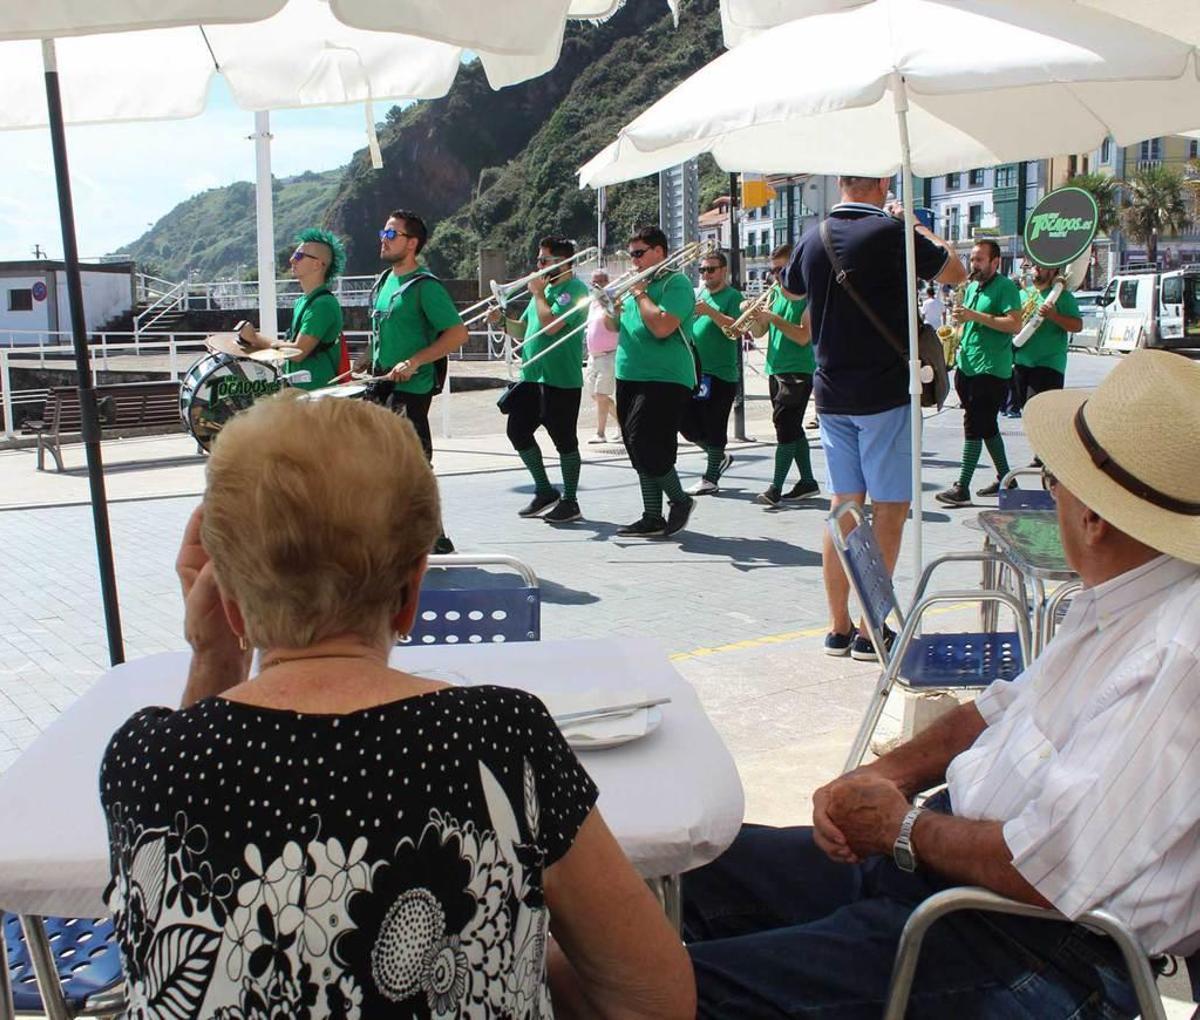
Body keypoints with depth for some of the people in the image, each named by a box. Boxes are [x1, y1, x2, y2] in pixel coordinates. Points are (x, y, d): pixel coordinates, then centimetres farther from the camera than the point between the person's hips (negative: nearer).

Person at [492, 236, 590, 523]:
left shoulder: (574, 289, -10)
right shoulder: (545, 288, 16)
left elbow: (550, 325, -23)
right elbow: (523, 331, 19)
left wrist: (538, 293, -10)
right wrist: (503, 321, 1)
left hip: (561, 379, -9)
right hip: (532, 377, 9)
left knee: (564, 440, 0)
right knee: (518, 431, 9)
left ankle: (569, 501, 13)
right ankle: (545, 492, 22)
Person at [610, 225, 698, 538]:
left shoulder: (676, 283, -7)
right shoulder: (638, 283, 18)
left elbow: (661, 327, -22)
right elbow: (614, 326, 22)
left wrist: (640, 293, -11)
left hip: (664, 380, -9)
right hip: (630, 378, 9)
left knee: (648, 448, -14)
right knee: (641, 453, 8)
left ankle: (681, 501, 8)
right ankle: (652, 518, 15)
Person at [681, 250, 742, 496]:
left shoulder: (732, 296, -4)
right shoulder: (699, 294, 17)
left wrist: (710, 311, -26)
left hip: (721, 373, -7)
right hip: (696, 371, 7)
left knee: (713, 427, -3)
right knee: (686, 421, 9)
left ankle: (710, 479, 5)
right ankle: (719, 457, 27)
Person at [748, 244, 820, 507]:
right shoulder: (776, 296, 13)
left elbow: (804, 337, -18)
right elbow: (758, 333, 12)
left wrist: (773, 318, -21)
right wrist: (754, 317, -8)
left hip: (799, 371, -8)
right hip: (775, 369, 8)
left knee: (785, 425, -12)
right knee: (792, 427, 11)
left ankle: (776, 488, -12)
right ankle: (807, 481, 20)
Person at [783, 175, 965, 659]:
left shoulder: (813, 239, 4)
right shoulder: (891, 233, -13)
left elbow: (791, 287, 26)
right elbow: (955, 271, 1)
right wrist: (917, 227, 15)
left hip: (831, 394, 6)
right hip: (885, 393, -6)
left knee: (844, 507, 11)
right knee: (889, 509, 1)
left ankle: (839, 628, 16)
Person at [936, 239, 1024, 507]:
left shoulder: (1005, 287, -9)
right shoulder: (971, 287, 17)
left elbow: (1015, 325, -21)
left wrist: (975, 316, -23)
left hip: (992, 370, -9)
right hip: (967, 365, 9)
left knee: (974, 427, -11)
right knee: (987, 426, 14)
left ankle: (962, 488, -10)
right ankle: (1005, 477, 26)